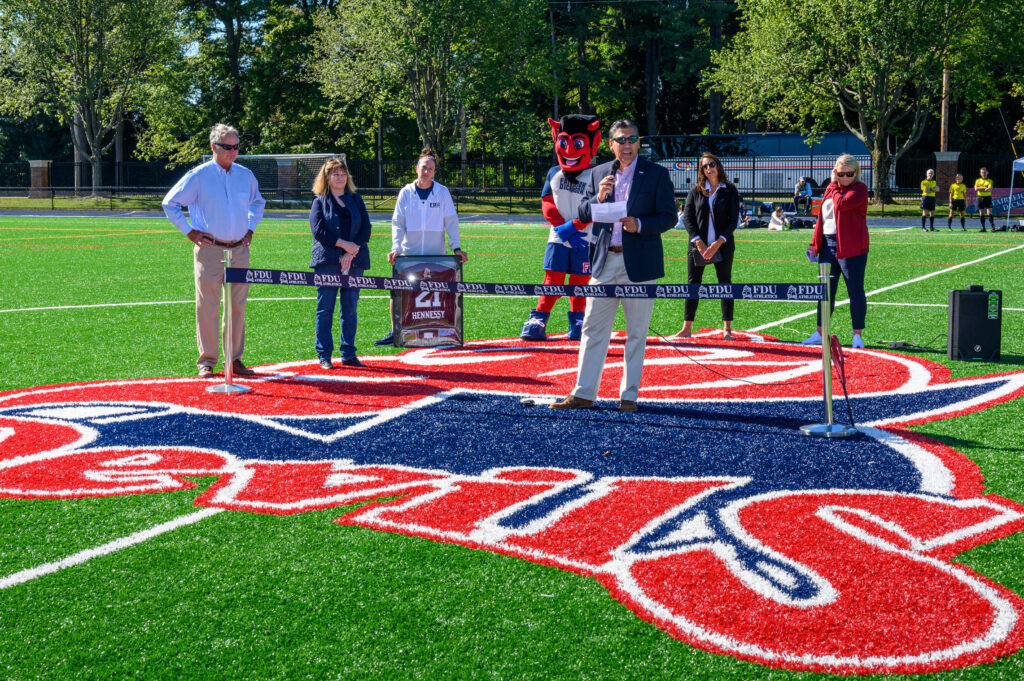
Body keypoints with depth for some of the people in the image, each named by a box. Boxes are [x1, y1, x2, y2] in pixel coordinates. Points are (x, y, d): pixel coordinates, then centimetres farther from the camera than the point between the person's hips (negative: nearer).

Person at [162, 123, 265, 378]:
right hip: (210, 250, -4)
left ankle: (235, 359, 14)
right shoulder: (198, 176, -4)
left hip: (239, 250, 4)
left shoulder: (246, 175, 10)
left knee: (237, 307, 6)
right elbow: (170, 203, 3)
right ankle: (207, 361, 6)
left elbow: (257, 203, 30)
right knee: (207, 307, -2)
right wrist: (189, 232, -1)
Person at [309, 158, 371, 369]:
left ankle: (349, 354, 12)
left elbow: (366, 229, 6)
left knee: (350, 310, 5)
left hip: (354, 262, 3)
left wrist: (351, 252, -8)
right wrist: (343, 244, -14)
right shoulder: (320, 201, 5)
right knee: (325, 309, -2)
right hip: (327, 262, -3)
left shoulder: (356, 199, 15)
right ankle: (324, 355, 4)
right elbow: (318, 230, -5)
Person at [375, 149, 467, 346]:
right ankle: (395, 332, 8)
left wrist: (456, 247, -5)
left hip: (435, 254, -1)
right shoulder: (406, 192, 4)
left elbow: (451, 221, 2)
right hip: (408, 253, 1)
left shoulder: (442, 192, 2)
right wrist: (396, 247, -9)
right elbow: (397, 222, 3)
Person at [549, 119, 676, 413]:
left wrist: (639, 224, -18)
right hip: (604, 262, 3)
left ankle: (629, 396, 12)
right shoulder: (599, 173, 11)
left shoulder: (657, 174, 1)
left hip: (639, 264, -3)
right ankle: (583, 394, 8)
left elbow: (669, 217, -2)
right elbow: (582, 215, 8)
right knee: (593, 328, 3)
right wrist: (599, 198, -12)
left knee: (636, 333, 4)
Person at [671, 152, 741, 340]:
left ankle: (727, 329, 7)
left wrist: (719, 242, -12)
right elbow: (687, 217, 1)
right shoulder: (696, 190, 6)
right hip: (698, 245, 1)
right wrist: (698, 241, -11)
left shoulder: (729, 190, 2)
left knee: (725, 284, 2)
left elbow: (733, 219, -2)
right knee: (693, 284, 2)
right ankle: (687, 328, 7)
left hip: (722, 245, -1)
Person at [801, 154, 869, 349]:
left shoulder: (859, 189, -5)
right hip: (828, 244, 6)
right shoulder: (831, 188, 15)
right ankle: (820, 333, 15)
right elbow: (822, 216, 18)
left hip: (851, 247, -6)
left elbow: (841, 204, -22)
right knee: (825, 291, 9)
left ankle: (857, 335, 6)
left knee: (855, 291, -1)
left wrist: (835, 187, -5)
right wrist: (814, 243, 12)